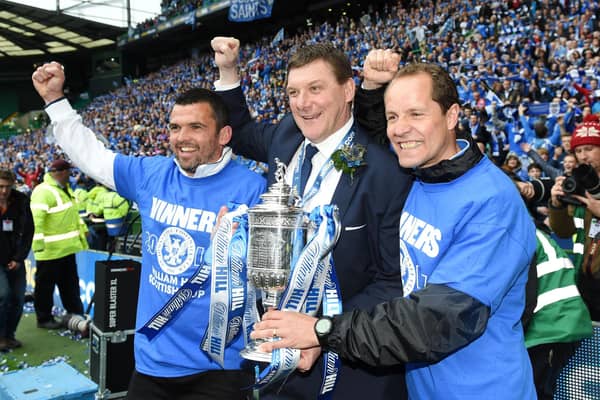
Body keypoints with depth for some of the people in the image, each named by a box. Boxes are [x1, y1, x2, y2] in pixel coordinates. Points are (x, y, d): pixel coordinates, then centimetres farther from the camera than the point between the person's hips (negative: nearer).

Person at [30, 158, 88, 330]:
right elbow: (36, 219, -24)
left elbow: (73, 211, 26)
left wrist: (82, 228, 25)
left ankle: (76, 314, 25)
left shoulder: (65, 189, 13)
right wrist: (38, 243, -28)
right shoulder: (43, 192, -18)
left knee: (70, 283, 16)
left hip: (67, 247, 10)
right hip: (50, 249, -9)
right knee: (45, 285, 4)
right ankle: (44, 319, 16)